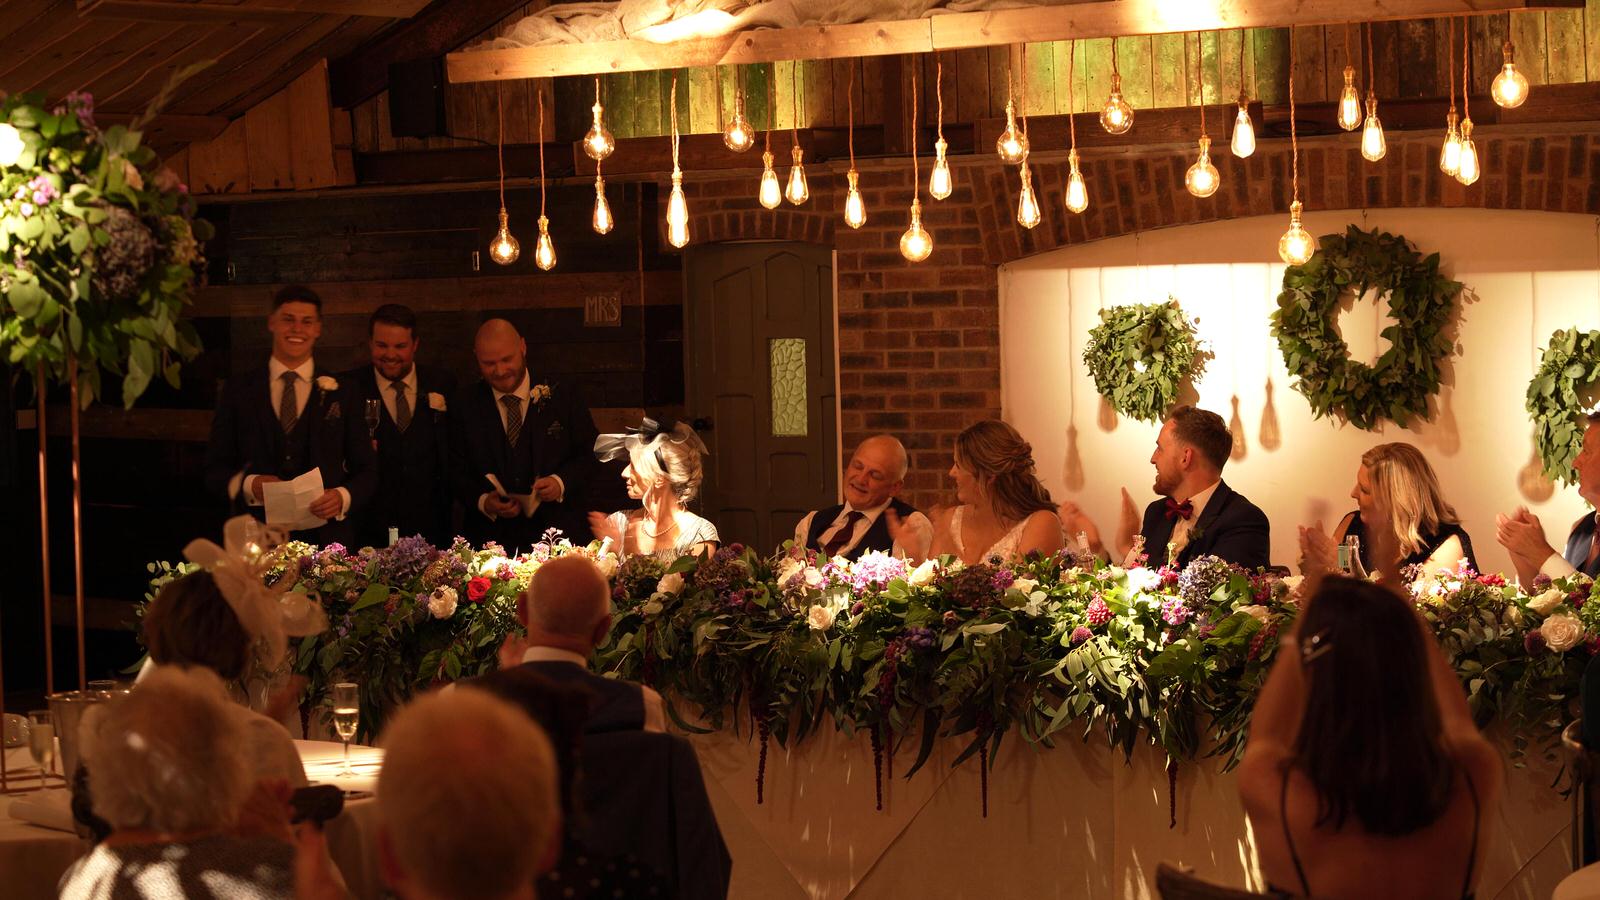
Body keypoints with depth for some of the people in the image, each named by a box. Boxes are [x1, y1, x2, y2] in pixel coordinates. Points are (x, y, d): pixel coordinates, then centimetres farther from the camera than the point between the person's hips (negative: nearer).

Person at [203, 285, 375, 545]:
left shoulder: (339, 392, 8)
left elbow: (366, 470, 9)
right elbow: (215, 470, 8)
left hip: (326, 539, 0)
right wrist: (248, 484, -13)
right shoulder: (239, 389, 8)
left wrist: (343, 497, -12)